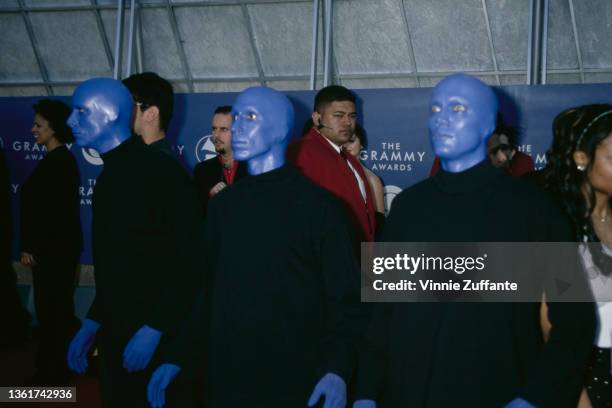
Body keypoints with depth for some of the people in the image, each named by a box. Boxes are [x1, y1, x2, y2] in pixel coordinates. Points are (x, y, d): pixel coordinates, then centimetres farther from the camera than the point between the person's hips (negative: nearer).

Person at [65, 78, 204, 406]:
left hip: (156, 340, -8)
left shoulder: (159, 170, -14)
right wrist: (92, 322, 14)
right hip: (115, 336, 8)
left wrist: (154, 329, -20)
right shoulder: (108, 177, 13)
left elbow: (191, 261, -18)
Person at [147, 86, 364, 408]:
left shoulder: (317, 206, -8)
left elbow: (344, 300, -9)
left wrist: (337, 370, -21)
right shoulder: (223, 205, 8)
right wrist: (178, 358, 9)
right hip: (226, 381, 5)